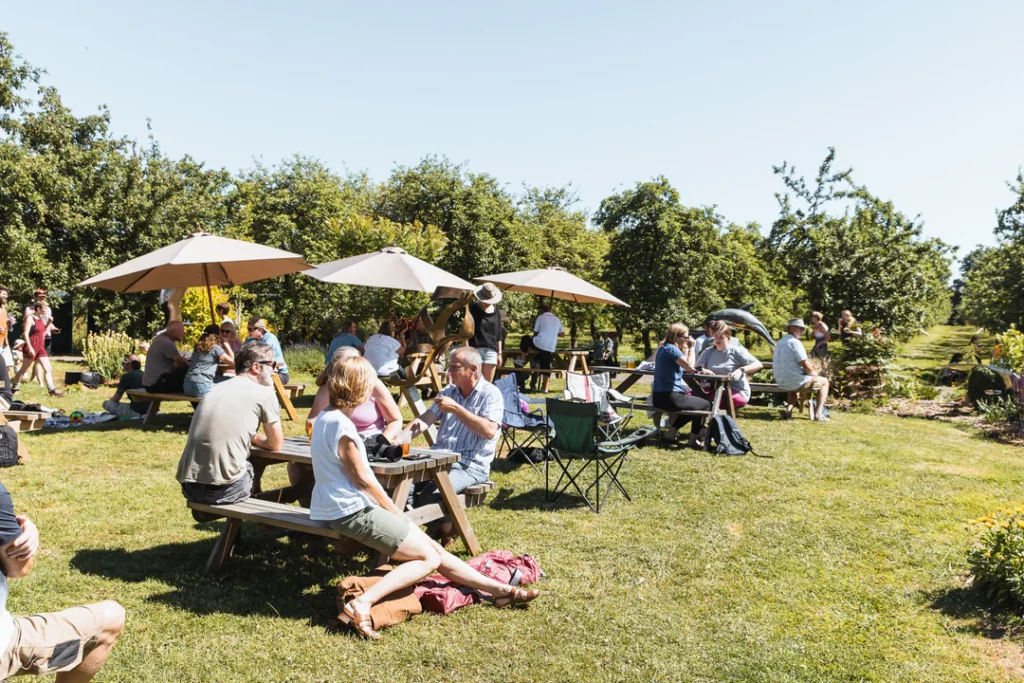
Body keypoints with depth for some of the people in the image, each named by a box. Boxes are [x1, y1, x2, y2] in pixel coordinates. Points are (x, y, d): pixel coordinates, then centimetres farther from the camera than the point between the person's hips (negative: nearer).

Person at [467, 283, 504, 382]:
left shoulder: (496, 311, 11)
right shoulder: (472, 309, 0)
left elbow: (499, 334, 15)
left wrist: (499, 353, 11)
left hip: (491, 350, 3)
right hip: (475, 349, -3)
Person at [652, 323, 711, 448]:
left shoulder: (663, 348, 14)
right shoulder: (672, 348, -15)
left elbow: (684, 365, 16)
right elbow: (690, 367, -21)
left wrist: (686, 349, 8)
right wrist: (691, 348, -9)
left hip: (659, 396, 10)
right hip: (669, 397, -10)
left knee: (693, 404, 30)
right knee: (705, 405, 7)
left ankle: (671, 432, 26)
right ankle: (694, 440, 12)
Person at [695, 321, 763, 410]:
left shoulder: (736, 350, 0)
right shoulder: (708, 351, 14)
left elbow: (758, 364, -8)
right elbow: (696, 368, 2)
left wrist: (741, 370, -26)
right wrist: (702, 370, -23)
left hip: (738, 392, -5)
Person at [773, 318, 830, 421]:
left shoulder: (780, 342, 11)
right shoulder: (795, 342, -15)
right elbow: (806, 366, -18)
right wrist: (814, 373, 5)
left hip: (780, 383, 8)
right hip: (795, 382, -8)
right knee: (824, 382, 13)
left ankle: (788, 409, 19)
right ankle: (818, 413, 4)